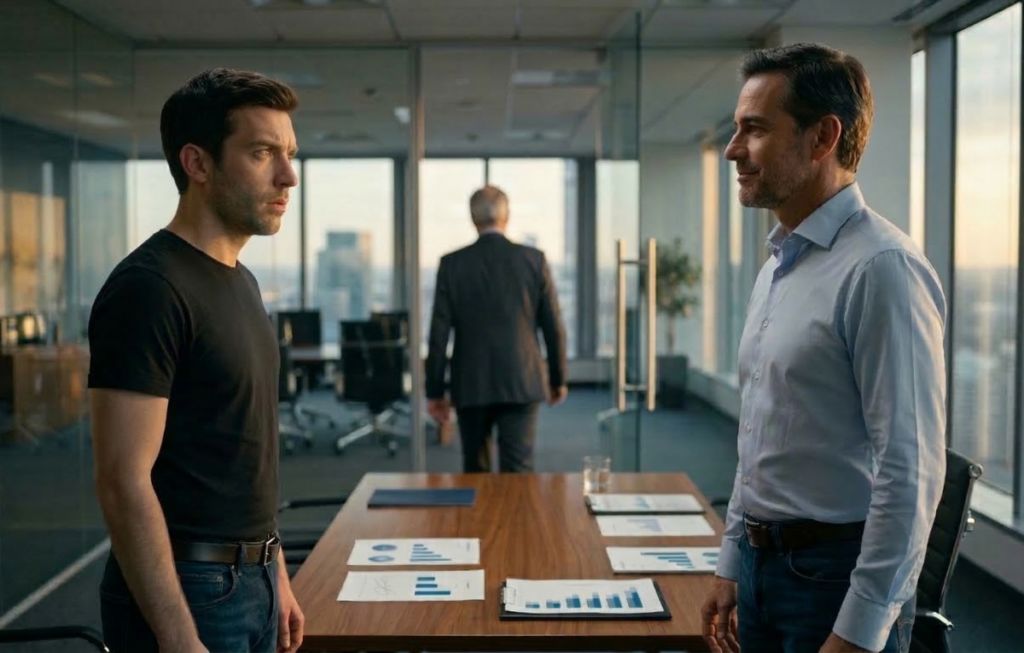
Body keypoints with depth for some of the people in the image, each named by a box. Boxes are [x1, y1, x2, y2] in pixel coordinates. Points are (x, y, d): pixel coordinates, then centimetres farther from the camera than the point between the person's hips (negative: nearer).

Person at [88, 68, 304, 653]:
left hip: (252, 581, 8)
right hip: (185, 592, -8)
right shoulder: (149, 288, -18)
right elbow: (124, 483, -21)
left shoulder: (242, 281, 9)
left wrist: (276, 576, 14)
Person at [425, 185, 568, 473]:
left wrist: (434, 392, 5)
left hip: (471, 386, 1)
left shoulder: (452, 264, -3)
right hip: (521, 384, -1)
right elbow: (553, 326, 0)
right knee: (517, 471, 0)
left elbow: (439, 333, -3)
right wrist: (558, 379, 13)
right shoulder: (534, 260, -3)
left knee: (475, 472, 15)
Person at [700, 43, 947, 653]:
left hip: (837, 573, -8)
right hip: (763, 563, 8)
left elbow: (910, 471, -21)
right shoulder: (776, 268, 9)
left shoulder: (881, 269, -19)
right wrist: (733, 567, 16)